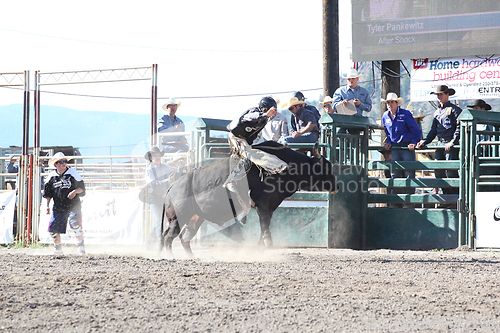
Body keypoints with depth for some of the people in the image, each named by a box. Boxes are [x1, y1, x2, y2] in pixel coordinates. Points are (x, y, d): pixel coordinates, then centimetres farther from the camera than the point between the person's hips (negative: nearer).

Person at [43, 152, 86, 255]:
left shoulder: (72, 172, -2)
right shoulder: (52, 176, 6)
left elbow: (81, 188, -1)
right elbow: (48, 193, 15)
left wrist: (75, 191, -20)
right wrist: (47, 205, 9)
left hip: (73, 206, -3)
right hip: (58, 207, 3)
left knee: (75, 224, -23)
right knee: (53, 228, 0)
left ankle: (81, 246, -13)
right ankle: (58, 249, 22)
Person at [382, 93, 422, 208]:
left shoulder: (406, 114, -9)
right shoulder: (385, 116, 7)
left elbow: (416, 130, -5)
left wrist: (414, 143, -12)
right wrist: (389, 143, 12)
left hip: (407, 147, -5)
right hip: (395, 148, 5)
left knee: (409, 174, -5)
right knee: (395, 174, 3)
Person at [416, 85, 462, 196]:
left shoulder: (454, 109, -1)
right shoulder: (437, 112, 22)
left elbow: (459, 127, -9)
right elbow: (433, 130, 26)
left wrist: (453, 142, -19)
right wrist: (424, 142, 12)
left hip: (451, 145, -7)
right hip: (440, 144, 7)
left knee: (451, 170, -11)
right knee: (438, 170, 2)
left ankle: (456, 195, -8)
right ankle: (447, 195, 10)